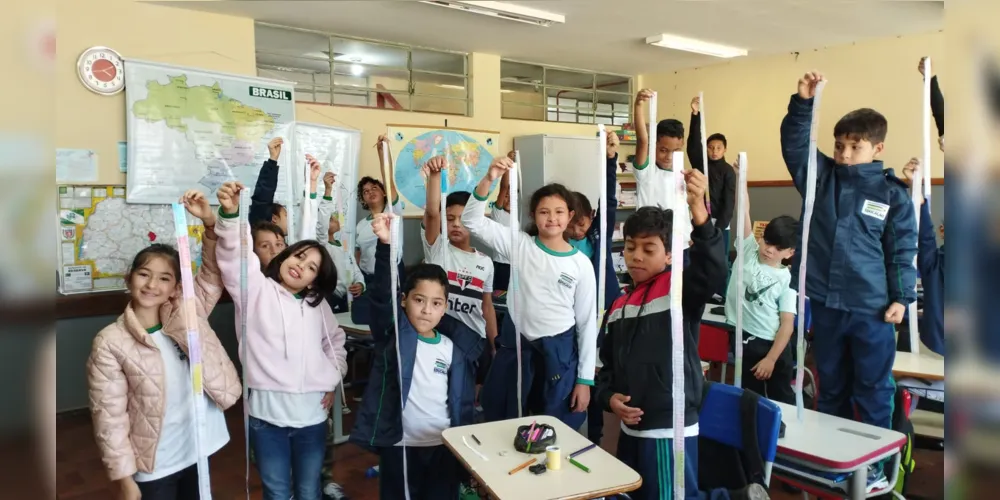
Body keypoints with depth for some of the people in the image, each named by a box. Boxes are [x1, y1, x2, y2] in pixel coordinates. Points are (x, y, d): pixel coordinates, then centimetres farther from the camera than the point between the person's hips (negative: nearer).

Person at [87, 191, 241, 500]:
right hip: (153, 465, -3)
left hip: (198, 450, 4)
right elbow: (109, 416, -11)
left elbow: (214, 272, -7)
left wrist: (210, 222, -22)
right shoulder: (110, 343, -13)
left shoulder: (188, 314, -3)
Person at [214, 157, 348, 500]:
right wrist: (230, 214, -35)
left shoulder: (317, 304, 11)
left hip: (312, 414, 3)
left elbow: (336, 342, 23)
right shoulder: (256, 289, -1)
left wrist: (333, 380, 11)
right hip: (267, 413, -3)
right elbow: (233, 255, -19)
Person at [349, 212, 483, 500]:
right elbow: (382, 292, -24)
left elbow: (462, 397, 9)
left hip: (445, 446, 3)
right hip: (401, 444, -2)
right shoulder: (393, 333, -7)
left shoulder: (455, 346, 1)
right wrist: (385, 244, -38)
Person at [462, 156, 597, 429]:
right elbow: (472, 221, -10)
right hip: (515, 346, 1)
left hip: (560, 352, -1)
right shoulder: (519, 244, -2)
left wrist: (585, 379, -1)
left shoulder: (581, 263, -3)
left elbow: (587, 323, 0)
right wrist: (489, 179, -25)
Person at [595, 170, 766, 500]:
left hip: (670, 431, -7)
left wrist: (698, 210, -45)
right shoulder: (619, 306, 9)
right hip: (631, 428, 8)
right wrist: (608, 396, -3)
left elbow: (712, 271, -32)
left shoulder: (679, 289, -9)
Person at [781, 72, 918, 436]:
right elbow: (794, 142, -4)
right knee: (831, 386, 18)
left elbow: (903, 250, 0)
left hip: (871, 308, -2)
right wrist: (803, 102, -17)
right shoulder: (821, 176, 4)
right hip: (825, 303, 3)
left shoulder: (892, 193, -2)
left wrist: (901, 297, -5)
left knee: (872, 390, 9)